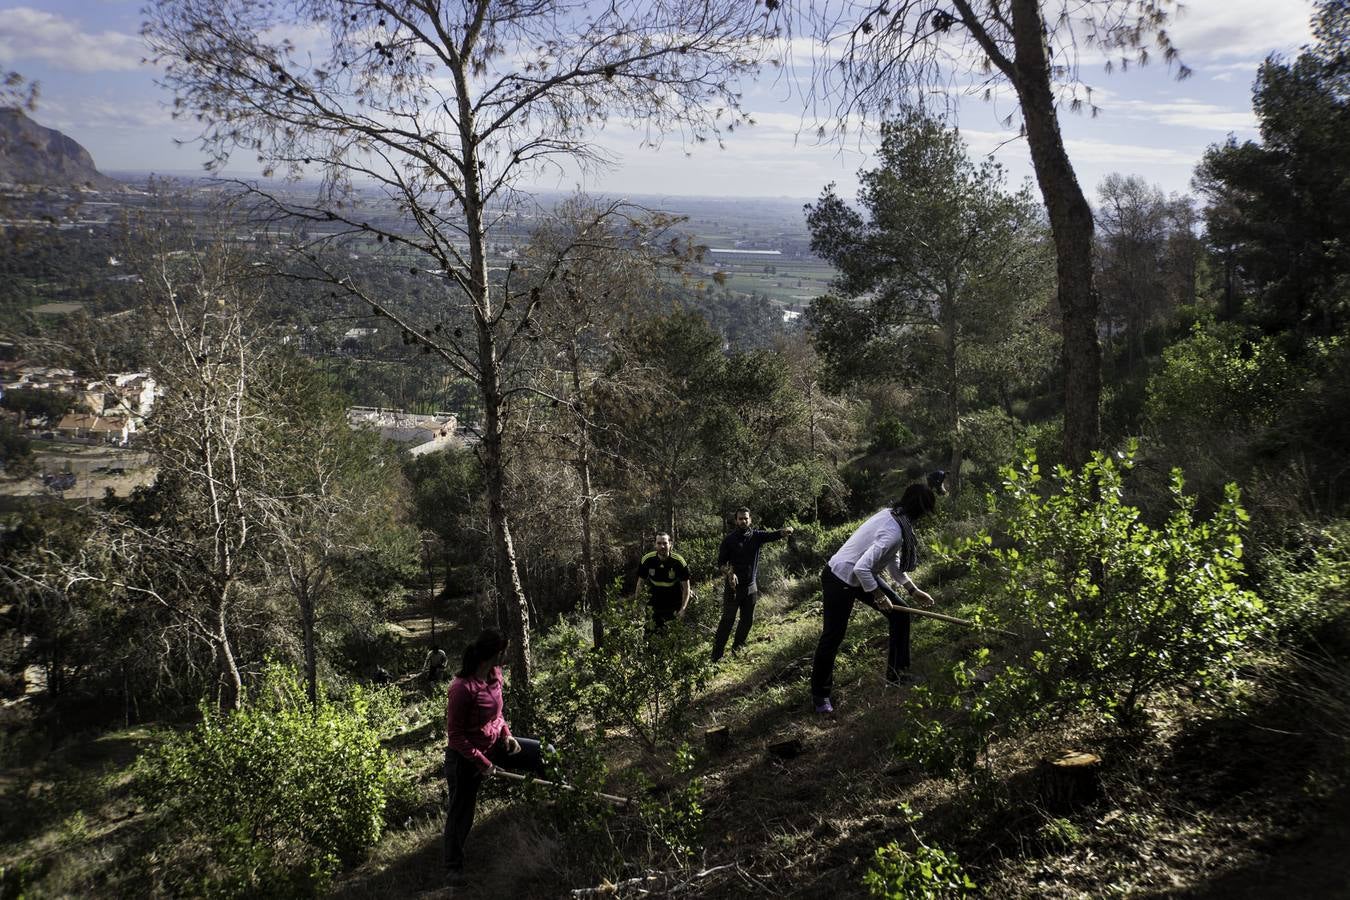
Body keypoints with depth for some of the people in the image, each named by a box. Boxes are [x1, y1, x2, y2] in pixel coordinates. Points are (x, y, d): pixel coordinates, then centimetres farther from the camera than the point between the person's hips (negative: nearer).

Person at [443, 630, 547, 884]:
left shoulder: (494, 675, -8)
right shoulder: (462, 688, -32)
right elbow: (455, 735, -24)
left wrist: (506, 734, -4)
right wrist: (482, 763, -22)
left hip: (494, 743, 7)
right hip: (466, 756, -7)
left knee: (545, 753, 8)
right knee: (461, 812, 10)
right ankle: (453, 866, 32)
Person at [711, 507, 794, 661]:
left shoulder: (756, 535, 0)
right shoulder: (729, 539, -6)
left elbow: (772, 535, -16)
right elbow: (721, 561, -6)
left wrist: (783, 532, -39)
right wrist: (729, 572, -25)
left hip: (751, 586, 4)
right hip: (734, 586, -4)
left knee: (747, 619, 13)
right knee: (728, 620, -4)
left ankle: (737, 651, 30)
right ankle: (717, 655, 0)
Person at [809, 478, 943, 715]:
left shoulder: (892, 516, -1)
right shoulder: (894, 532, -31)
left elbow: (893, 562, 13)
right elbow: (862, 568, -33)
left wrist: (914, 591, 17)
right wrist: (879, 596, -18)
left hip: (862, 575, 10)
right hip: (840, 580, -10)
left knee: (900, 613, 10)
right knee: (833, 637, 1)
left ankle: (896, 673, 24)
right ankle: (821, 695, 19)